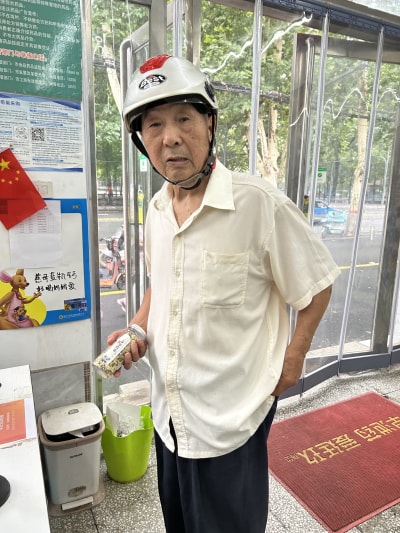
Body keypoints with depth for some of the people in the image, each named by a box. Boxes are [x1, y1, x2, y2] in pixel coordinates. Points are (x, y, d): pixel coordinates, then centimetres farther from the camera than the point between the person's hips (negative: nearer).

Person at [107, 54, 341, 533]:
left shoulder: (259, 204, -21)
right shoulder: (156, 209, 1)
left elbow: (316, 283, -10)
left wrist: (292, 357, -7)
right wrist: (138, 328, 0)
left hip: (230, 417, -6)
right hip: (169, 411, 7)